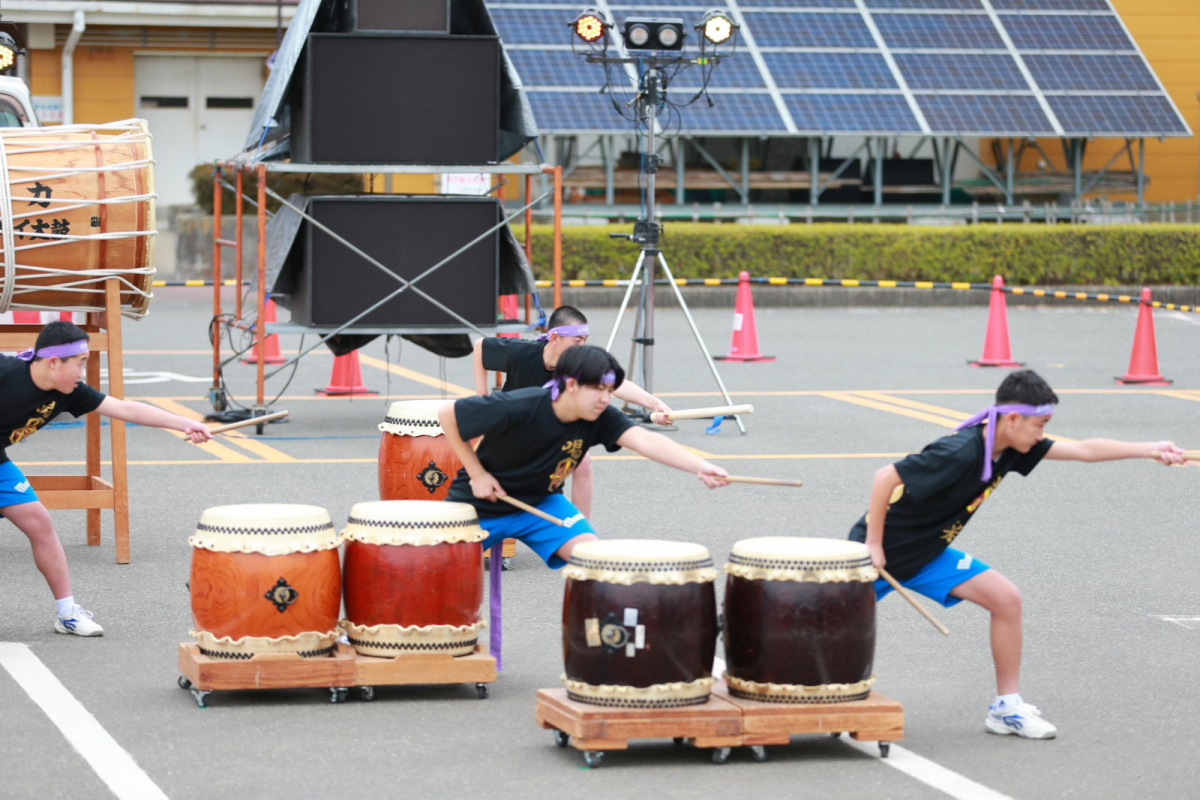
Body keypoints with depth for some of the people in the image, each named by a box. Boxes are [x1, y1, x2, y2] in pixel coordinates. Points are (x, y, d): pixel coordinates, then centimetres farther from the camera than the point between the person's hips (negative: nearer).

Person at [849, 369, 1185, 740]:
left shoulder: (1009, 449, -5)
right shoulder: (960, 454, -31)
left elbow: (1082, 450, 0)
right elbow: (885, 477, -29)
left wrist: (1150, 449, -5)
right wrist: (873, 545, -22)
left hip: (928, 556, 7)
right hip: (881, 550, -7)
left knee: (1005, 599, -4)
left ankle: (1006, 707, 4)